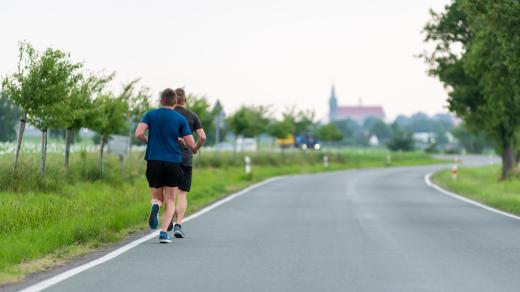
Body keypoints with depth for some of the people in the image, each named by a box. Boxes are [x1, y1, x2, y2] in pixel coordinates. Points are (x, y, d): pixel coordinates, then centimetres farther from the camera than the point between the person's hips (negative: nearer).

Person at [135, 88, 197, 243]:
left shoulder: (150, 115, 4)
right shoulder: (181, 119, 1)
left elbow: (138, 133, -9)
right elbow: (191, 144, -2)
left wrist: (148, 141, 12)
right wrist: (194, 149, 22)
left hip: (154, 161, 1)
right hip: (173, 162, -1)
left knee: (157, 197, 16)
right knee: (170, 201, 8)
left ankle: (155, 206, -21)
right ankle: (164, 232, -11)